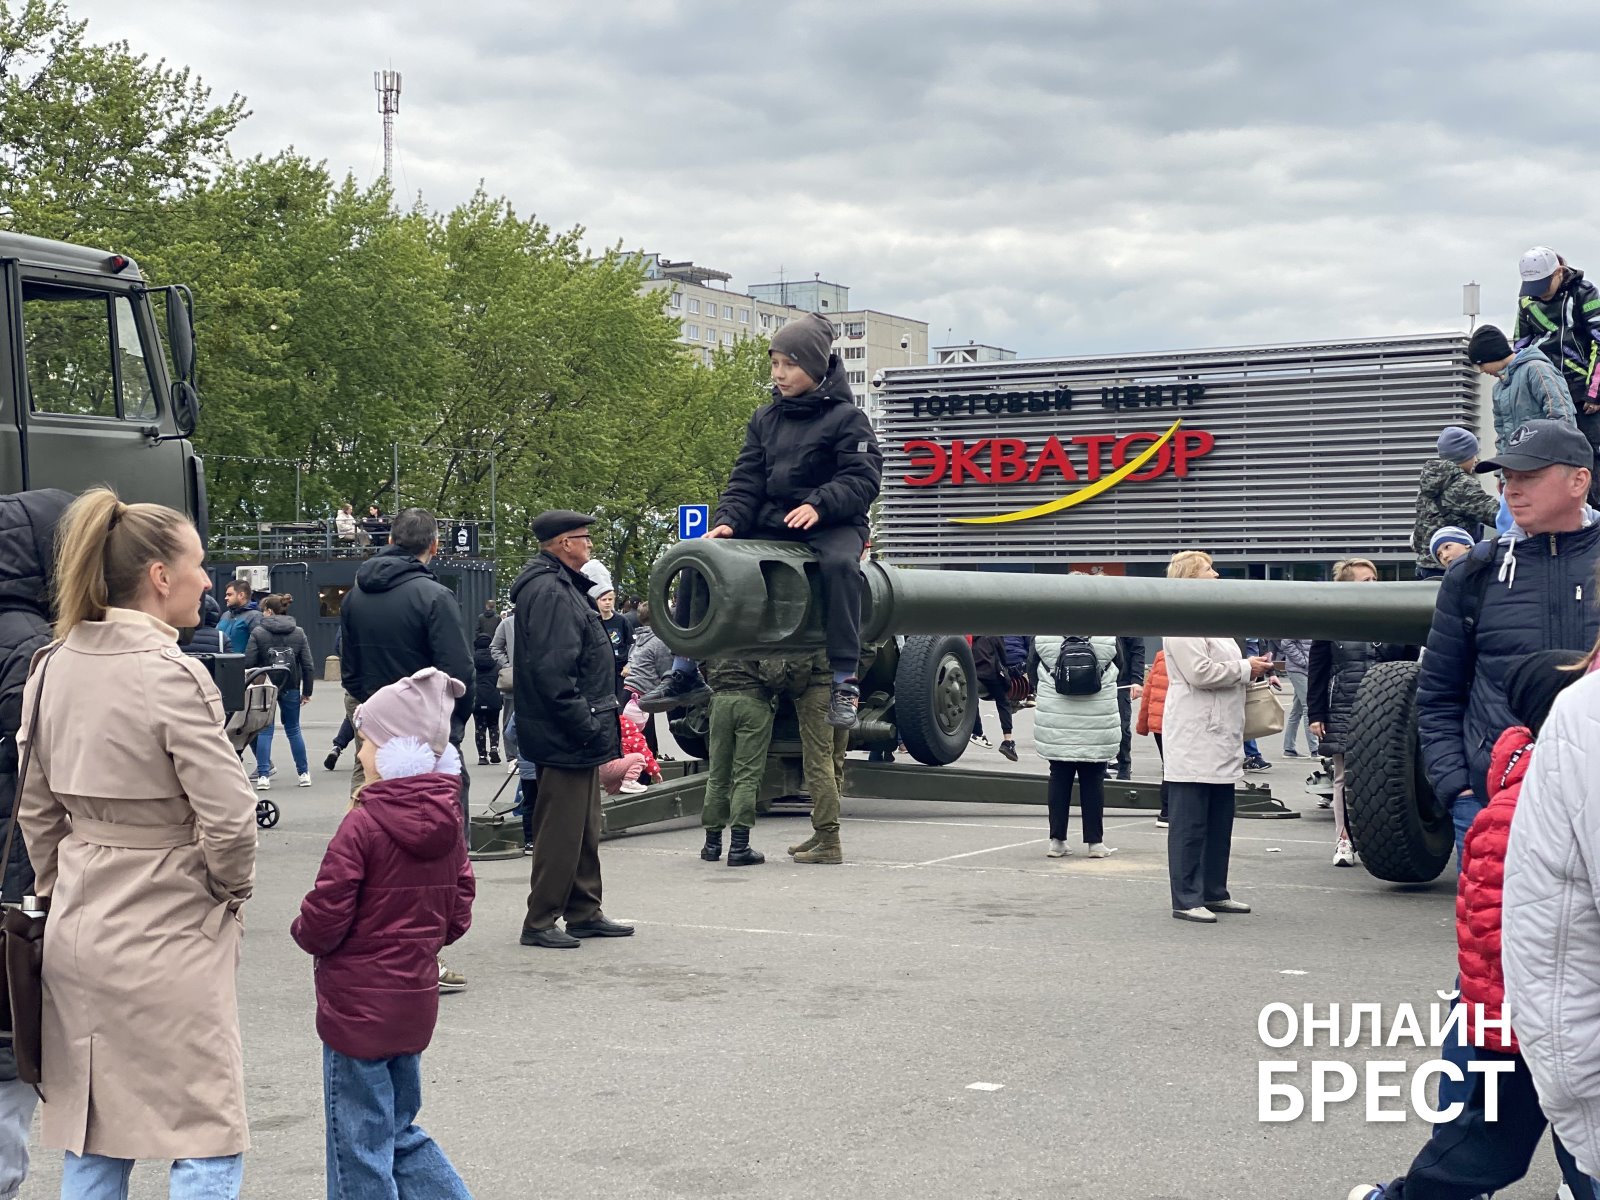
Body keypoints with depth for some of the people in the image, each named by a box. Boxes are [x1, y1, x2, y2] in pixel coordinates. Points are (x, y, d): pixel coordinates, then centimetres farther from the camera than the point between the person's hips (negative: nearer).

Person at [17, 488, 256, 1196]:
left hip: (76, 926, 8)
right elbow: (228, 816, -20)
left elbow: (37, 805, 12)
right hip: (167, 935, -8)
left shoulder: (52, 667, 5)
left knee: (93, 1138, 16)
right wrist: (232, 885, -2)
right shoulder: (170, 674, -18)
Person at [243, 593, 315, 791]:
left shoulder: (258, 632, -7)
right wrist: (307, 691, 8)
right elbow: (308, 665, 1)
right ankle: (304, 773, 18)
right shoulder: (298, 633, 2)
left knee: (264, 731, 4)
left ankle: (263, 776, -2)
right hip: (290, 687, 3)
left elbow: (248, 663, -11)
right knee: (293, 730, 14)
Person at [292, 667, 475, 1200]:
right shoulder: (447, 825, 2)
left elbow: (324, 921, -18)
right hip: (416, 1001, 7)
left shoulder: (361, 826, -19)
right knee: (400, 1130, 22)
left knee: (360, 1146, 5)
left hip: (357, 1007, -7)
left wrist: (304, 934, 3)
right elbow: (458, 915, 7)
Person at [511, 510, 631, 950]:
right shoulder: (549, 592, -18)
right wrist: (586, 726, -22)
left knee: (583, 830, 17)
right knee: (561, 831, -5)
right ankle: (540, 923, 2)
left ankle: (585, 913, 26)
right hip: (565, 736, -11)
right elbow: (552, 672, -25)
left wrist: (596, 724, 19)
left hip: (574, 735, 11)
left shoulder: (563, 587, 17)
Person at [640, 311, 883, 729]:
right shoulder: (765, 419, 13)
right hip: (770, 523, 6)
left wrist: (819, 505, -29)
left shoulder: (846, 417, -3)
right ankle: (685, 674, 0)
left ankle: (844, 683, -37)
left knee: (840, 564, -39)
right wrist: (728, 520, -12)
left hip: (832, 525, -6)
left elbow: (863, 479, -13)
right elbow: (747, 479, 7)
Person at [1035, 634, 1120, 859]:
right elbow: (1118, 670, 6)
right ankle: (1095, 842, 8)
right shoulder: (1108, 640, -9)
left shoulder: (1044, 639, -8)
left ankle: (1057, 841, 10)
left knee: (1059, 780, 8)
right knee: (1093, 782, 6)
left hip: (1056, 728, 1)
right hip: (1097, 730, -1)